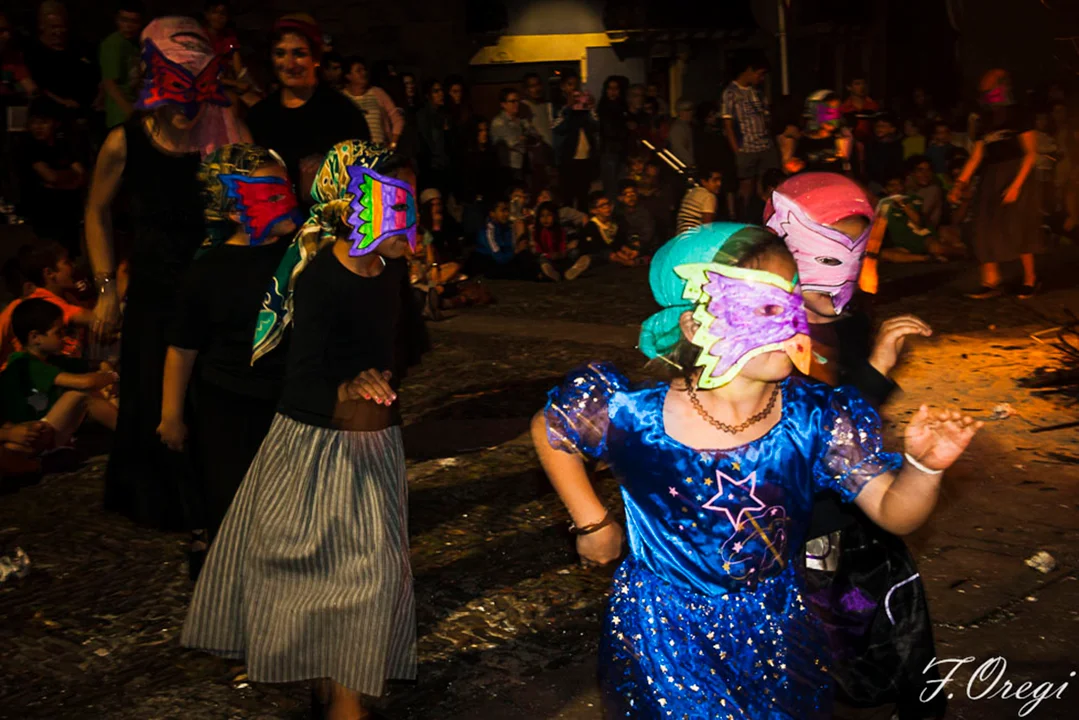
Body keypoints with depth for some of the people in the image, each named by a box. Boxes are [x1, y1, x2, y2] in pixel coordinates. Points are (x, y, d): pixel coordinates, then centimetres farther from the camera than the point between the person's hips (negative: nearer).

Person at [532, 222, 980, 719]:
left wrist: (924, 467, -34)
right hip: (663, 639, -3)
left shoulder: (815, 420, -16)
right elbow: (549, 430, -3)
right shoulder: (636, 418, -21)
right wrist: (592, 523, -1)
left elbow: (893, 512, -13)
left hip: (776, 635, 3)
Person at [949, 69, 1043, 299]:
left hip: (1014, 176, -6)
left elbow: (1031, 153, -9)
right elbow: (976, 157, 11)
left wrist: (1016, 185, -17)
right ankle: (991, 282, 2)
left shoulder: (1018, 116, -6)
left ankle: (1030, 279, 11)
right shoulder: (986, 122, 11)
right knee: (988, 230, 0)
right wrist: (961, 183, 2)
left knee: (1018, 228, -4)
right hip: (990, 180, 6)